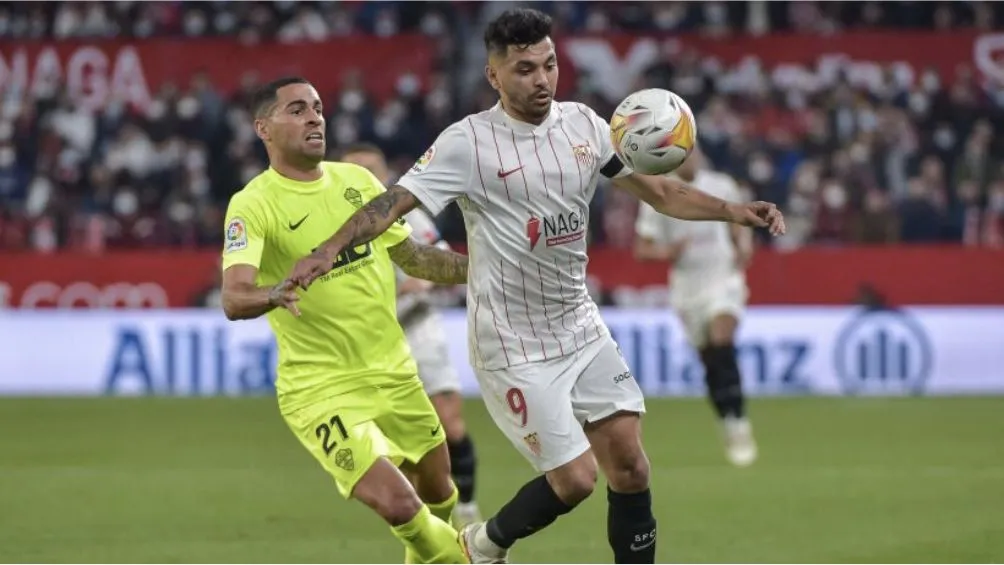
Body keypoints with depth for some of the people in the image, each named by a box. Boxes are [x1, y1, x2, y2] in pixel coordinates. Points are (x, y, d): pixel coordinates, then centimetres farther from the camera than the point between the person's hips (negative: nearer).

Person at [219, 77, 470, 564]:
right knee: (397, 505, -19)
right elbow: (234, 299, -27)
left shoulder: (356, 180, 6)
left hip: (395, 374, 6)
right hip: (323, 390, -6)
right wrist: (275, 293, -48)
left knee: (439, 496, 15)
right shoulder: (252, 206, -13)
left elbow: (412, 256, 18)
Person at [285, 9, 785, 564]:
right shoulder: (468, 143, -15)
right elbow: (393, 203, -21)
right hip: (514, 345, -6)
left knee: (628, 464, 1)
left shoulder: (582, 123, 2)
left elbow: (658, 191, 10)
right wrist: (325, 251, -35)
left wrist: (735, 211, -1)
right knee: (574, 478, -7)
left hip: (580, 326, 6)